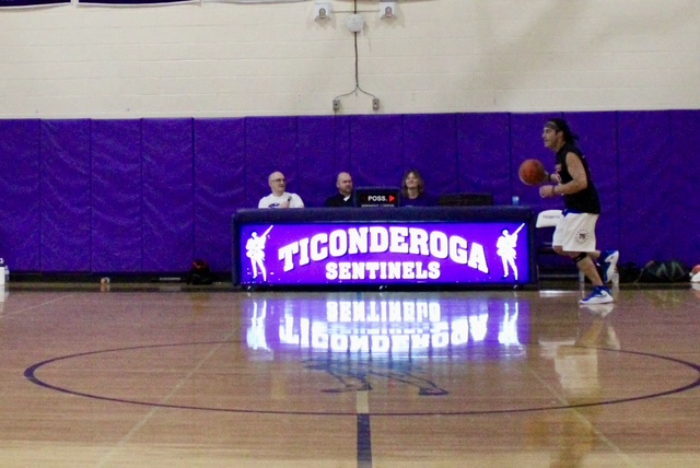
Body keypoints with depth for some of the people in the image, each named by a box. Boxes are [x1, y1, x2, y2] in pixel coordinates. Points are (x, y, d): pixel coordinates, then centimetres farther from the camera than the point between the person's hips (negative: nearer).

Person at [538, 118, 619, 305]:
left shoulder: (570, 154, -19)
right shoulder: (562, 154, 11)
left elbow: (580, 182, -30)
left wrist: (553, 190, -25)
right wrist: (548, 177, 9)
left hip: (583, 208, -10)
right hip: (573, 208, 10)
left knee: (574, 250, -9)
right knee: (559, 247, 13)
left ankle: (601, 291, -3)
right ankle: (604, 257, 19)